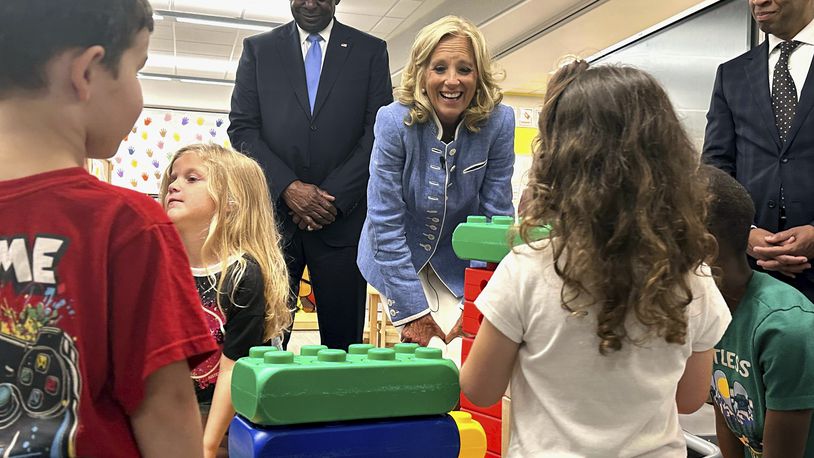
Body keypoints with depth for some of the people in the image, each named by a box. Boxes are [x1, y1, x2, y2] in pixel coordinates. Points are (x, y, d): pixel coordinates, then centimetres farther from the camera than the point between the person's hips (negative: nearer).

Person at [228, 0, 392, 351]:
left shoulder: (371, 51, 9)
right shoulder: (258, 49, 12)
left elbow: (378, 134, 1)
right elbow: (242, 128, 5)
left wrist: (334, 198, -8)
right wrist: (287, 187, -9)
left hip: (342, 217, 0)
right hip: (272, 214, 1)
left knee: (343, 340, 4)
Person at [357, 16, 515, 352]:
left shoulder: (498, 122, -17)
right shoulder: (394, 120, -21)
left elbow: (496, 216, -11)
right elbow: (386, 223, -20)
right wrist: (414, 314, -22)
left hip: (461, 263, 2)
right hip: (399, 257, -1)